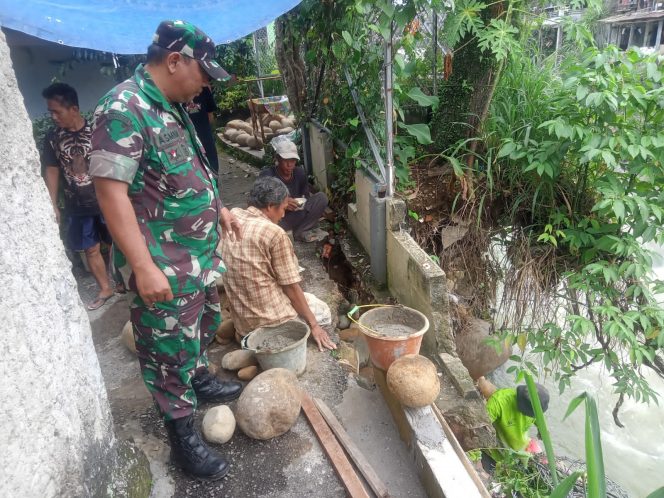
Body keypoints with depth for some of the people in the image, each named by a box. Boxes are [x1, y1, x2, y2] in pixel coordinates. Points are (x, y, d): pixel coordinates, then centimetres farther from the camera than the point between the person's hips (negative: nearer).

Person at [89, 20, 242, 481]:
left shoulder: (172, 107, 9)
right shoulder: (124, 109, -20)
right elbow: (111, 192, -25)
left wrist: (219, 208, 21)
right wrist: (143, 266, -28)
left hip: (199, 254, 9)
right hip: (163, 266, -9)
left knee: (203, 326, 26)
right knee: (170, 351, 5)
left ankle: (201, 382, 50)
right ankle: (184, 439, 22)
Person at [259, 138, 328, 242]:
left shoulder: (300, 173, -1)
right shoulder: (267, 176, -15)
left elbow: (306, 196, 9)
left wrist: (303, 203, -14)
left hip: (296, 216, 5)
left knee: (322, 197, -13)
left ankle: (298, 232, -10)